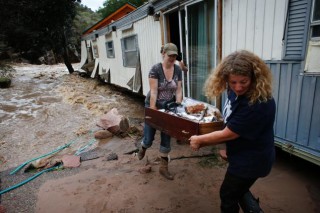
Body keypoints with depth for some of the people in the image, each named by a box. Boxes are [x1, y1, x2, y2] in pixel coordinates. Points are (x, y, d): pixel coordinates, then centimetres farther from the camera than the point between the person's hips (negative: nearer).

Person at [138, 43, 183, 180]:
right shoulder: (155, 69, -17)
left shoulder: (178, 70, -2)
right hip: (154, 106, -4)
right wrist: (152, 109, -22)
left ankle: (163, 167, 24)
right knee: (149, 138, 5)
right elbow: (153, 91, -20)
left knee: (166, 138, 9)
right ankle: (143, 147, 44)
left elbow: (178, 90, 0)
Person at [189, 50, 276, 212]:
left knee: (228, 195, 16)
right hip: (243, 154, 8)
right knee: (238, 189, 29)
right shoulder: (236, 91, -8)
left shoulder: (258, 104, -36)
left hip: (251, 160, -8)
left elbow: (227, 134, -28)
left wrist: (199, 140, -14)